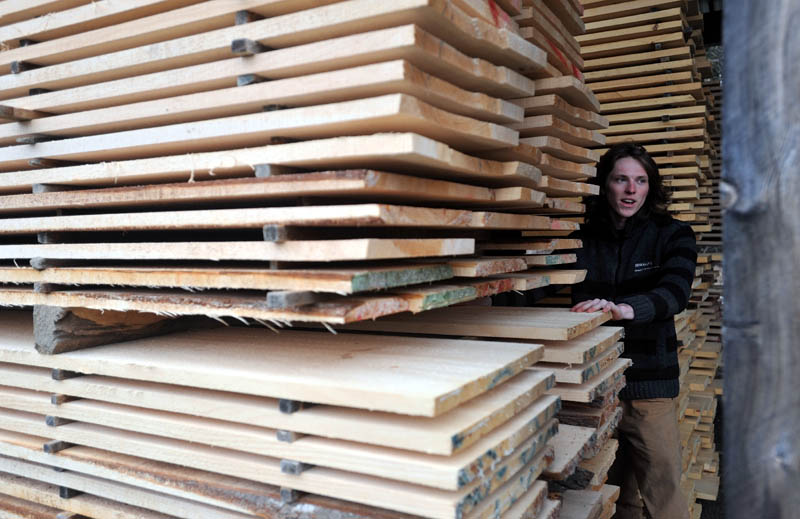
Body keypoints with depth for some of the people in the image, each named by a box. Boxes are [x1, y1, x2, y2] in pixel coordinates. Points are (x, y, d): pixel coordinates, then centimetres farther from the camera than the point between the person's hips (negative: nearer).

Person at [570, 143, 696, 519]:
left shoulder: (673, 235, 0)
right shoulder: (584, 238, 6)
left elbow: (674, 291, -18)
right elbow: (574, 298, 10)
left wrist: (624, 309, -36)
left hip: (650, 383, -2)